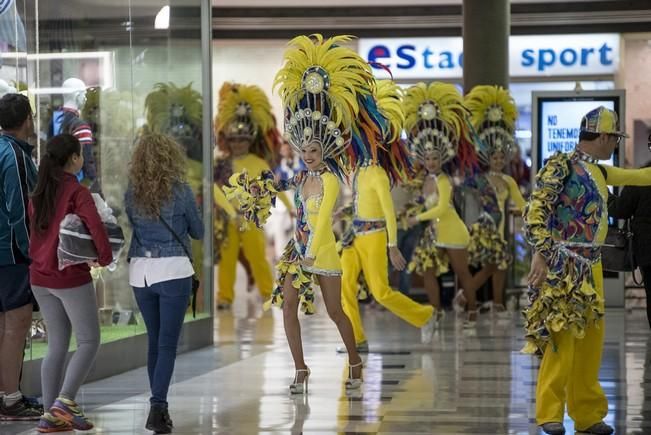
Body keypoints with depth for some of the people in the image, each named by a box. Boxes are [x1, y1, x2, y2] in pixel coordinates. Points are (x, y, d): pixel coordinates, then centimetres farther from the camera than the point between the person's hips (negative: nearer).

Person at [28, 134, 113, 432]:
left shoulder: (38, 194, 9)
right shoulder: (77, 192, -13)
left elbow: (37, 232, 13)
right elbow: (96, 227, -23)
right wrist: (105, 257, -8)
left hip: (41, 278, 7)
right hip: (72, 278, -7)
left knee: (57, 346, 11)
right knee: (89, 342, 3)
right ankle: (65, 401, -12)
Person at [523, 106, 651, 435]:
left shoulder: (599, 172, 16)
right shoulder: (561, 166, -8)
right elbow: (535, 211, -15)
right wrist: (540, 254, -23)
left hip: (591, 267, 8)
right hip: (563, 267, -8)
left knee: (590, 341, 9)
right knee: (563, 337, -10)